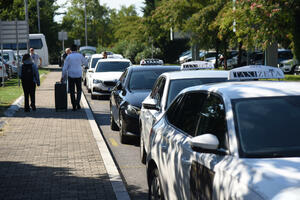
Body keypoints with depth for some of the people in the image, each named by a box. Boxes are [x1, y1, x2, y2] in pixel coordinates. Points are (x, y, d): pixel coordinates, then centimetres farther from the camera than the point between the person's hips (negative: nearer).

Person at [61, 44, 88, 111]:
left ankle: (74, 106, 3)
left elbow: (65, 67, -6)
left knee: (72, 91, 6)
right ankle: (77, 102, -5)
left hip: (70, 75, -1)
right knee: (79, 90, 15)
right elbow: (86, 63, 13)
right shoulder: (80, 55, -2)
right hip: (78, 75, 1)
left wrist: (63, 76, 0)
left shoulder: (68, 57, -5)